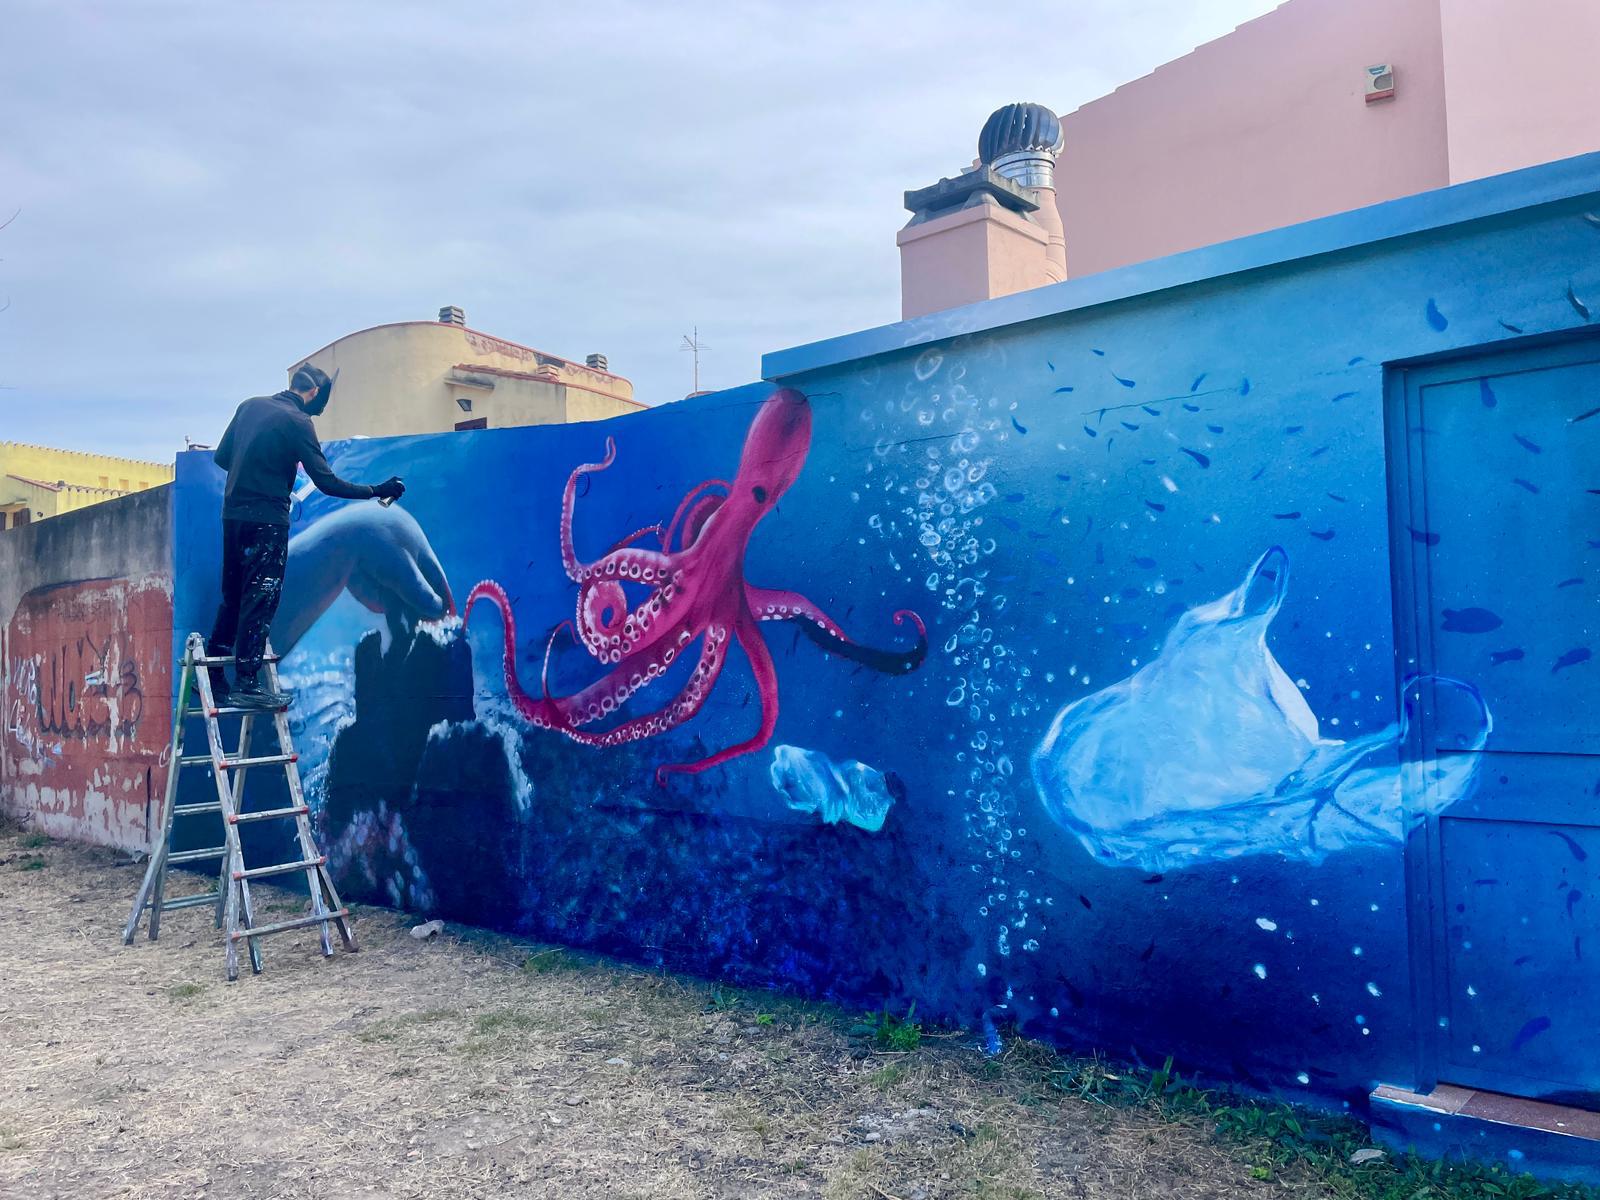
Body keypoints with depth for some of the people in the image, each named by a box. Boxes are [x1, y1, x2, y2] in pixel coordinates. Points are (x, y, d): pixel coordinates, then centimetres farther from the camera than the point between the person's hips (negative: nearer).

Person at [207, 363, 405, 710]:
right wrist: (377, 491, -7)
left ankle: (213, 674, 20)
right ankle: (246, 683, -4)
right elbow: (326, 482, -13)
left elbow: (221, 457, 17)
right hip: (267, 519, -7)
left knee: (233, 596, 16)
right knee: (261, 600, -4)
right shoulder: (297, 421, -10)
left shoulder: (250, 406, 11)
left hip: (233, 513, 8)